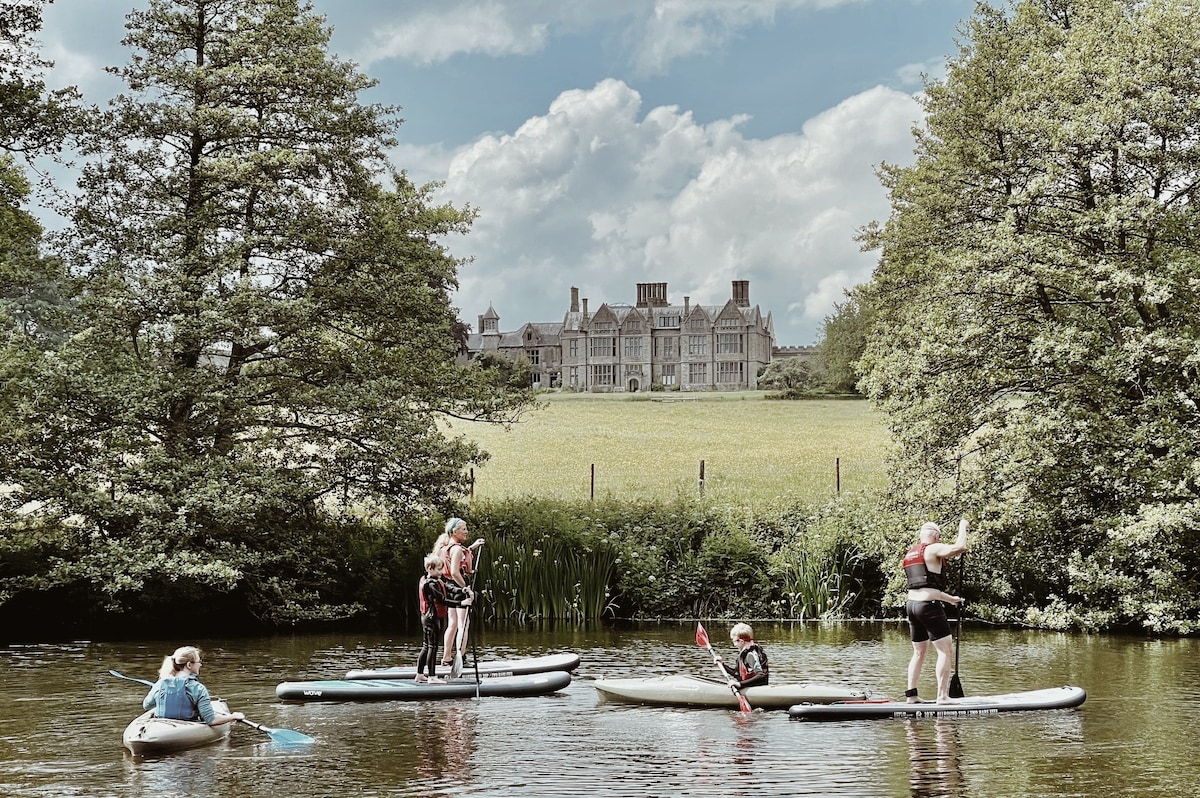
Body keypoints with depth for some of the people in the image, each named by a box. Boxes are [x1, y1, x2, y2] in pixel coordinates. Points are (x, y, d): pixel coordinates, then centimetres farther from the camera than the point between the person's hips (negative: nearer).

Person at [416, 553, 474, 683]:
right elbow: (443, 600, -23)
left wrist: (461, 590, -11)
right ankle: (432, 677, -3)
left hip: (427, 617, 10)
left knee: (426, 647, 15)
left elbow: (448, 587, 4)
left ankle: (419, 675, 21)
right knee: (433, 647, -6)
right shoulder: (431, 584, -20)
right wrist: (460, 603, -23)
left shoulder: (437, 581, 12)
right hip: (433, 618, -10)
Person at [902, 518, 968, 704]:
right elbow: (960, 547, -22)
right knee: (944, 651, -3)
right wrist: (962, 526, -4)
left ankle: (911, 695, 15)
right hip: (929, 606, -8)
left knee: (919, 652, 17)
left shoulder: (910, 554, 19)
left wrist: (949, 599, 32)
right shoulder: (933, 549, -7)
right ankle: (942, 696, -9)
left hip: (912, 604, 8)